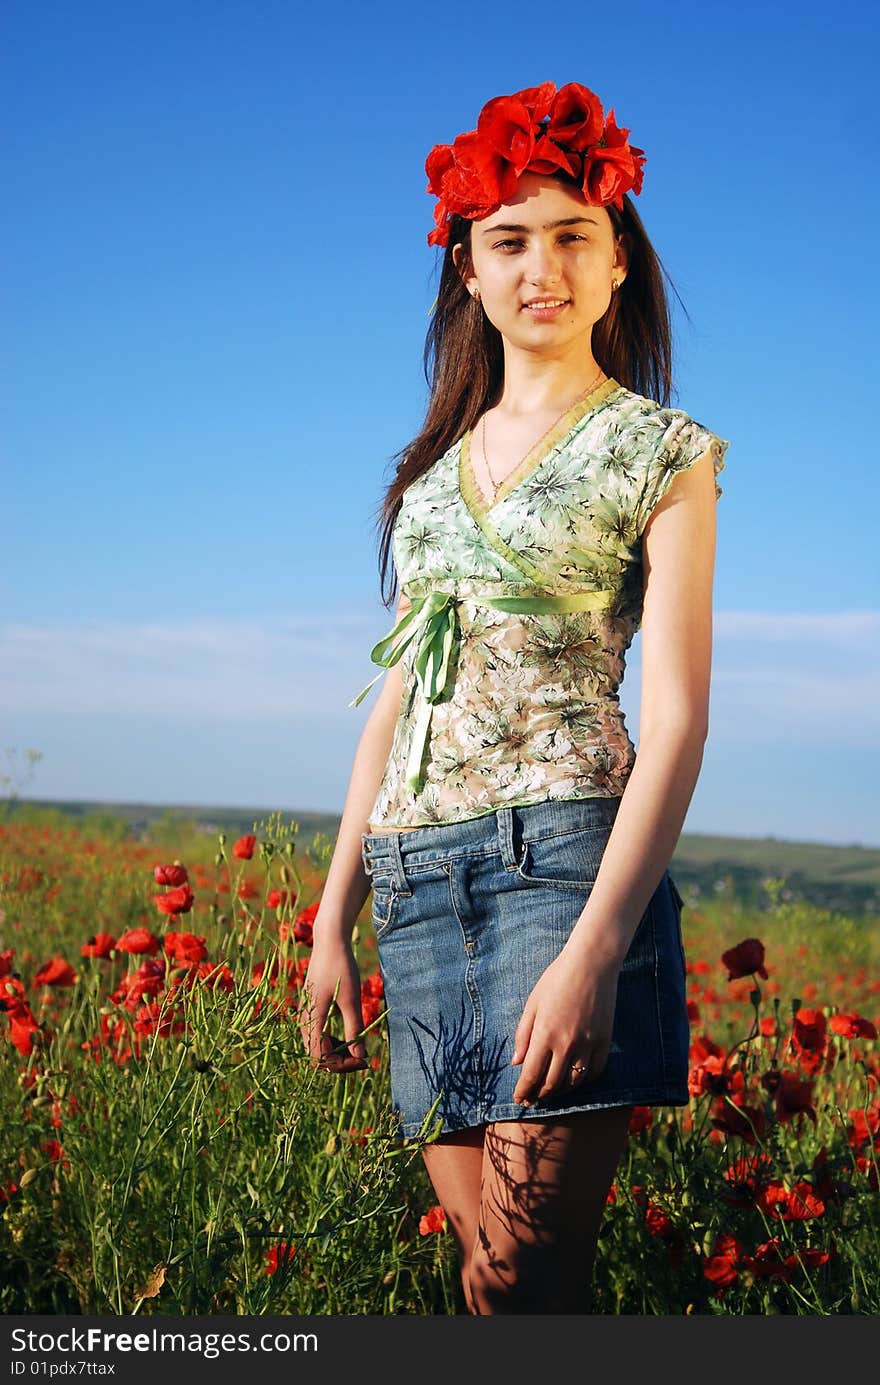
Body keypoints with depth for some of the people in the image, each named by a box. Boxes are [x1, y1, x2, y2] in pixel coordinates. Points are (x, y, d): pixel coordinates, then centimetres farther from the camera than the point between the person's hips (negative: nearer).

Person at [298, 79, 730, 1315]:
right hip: (418, 878, 5)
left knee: (516, 1279, -11)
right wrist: (333, 922, 14)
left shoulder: (660, 452, 3)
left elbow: (678, 715, -6)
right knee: (494, 1264, 4)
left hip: (565, 851, -5)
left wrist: (599, 943, -18)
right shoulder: (435, 466, 20)